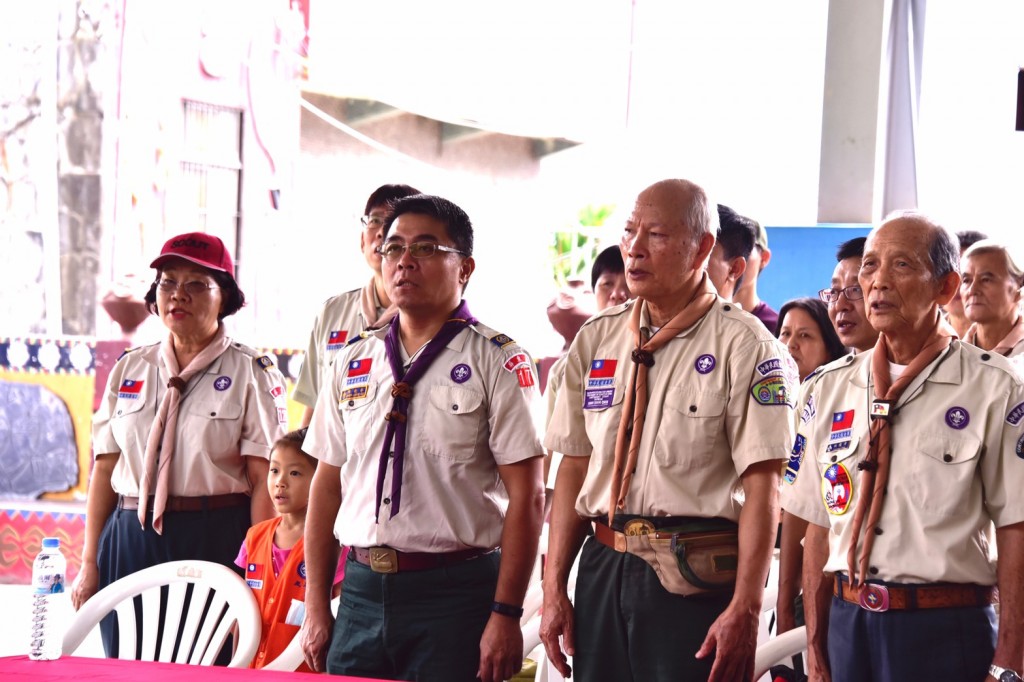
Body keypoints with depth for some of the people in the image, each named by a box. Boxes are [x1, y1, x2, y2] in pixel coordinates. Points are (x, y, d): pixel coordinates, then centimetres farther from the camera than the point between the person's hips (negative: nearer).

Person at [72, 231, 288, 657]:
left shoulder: (252, 372, 0)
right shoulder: (129, 369, 12)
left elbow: (266, 480, -6)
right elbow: (105, 469, 11)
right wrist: (89, 564, 7)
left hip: (216, 542, -4)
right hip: (130, 544, 4)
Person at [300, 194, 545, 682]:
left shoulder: (496, 361, -3)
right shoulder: (354, 363, 12)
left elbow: (526, 495, -8)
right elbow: (326, 485, 13)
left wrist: (506, 616, -13)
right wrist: (316, 608, 9)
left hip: (455, 592, -4)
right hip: (361, 590, 4)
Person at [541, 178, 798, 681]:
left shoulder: (745, 347, -6)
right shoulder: (596, 339, 11)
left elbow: (761, 485, -11)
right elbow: (574, 466, 12)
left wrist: (745, 609, -17)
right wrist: (554, 590, 7)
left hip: (695, 578, -5)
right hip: (602, 566, 5)